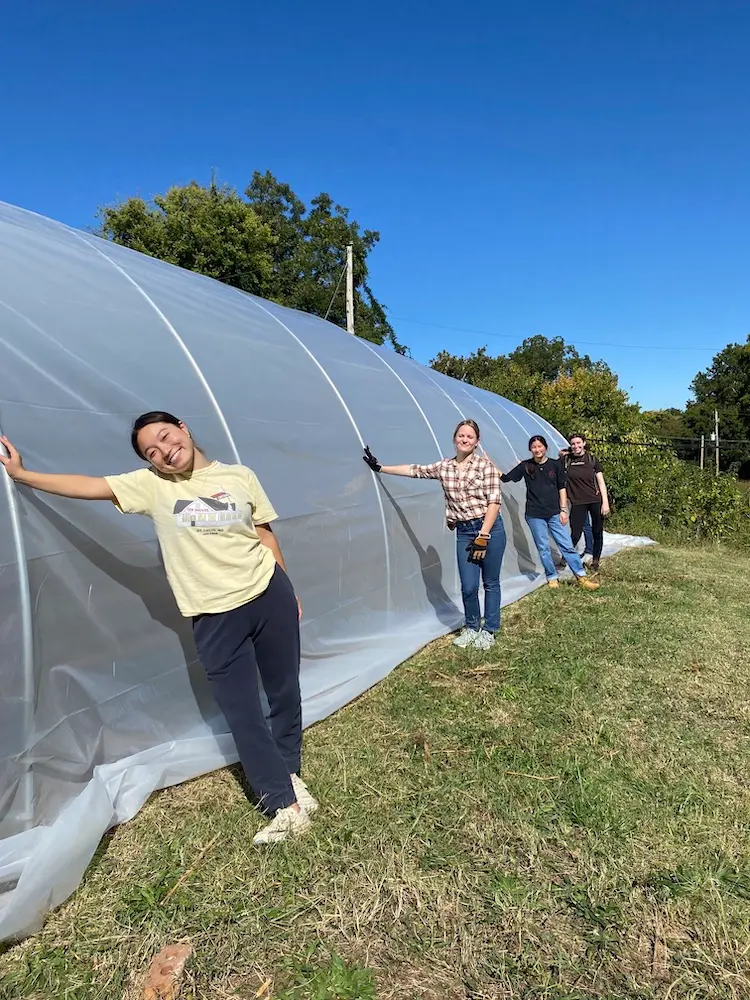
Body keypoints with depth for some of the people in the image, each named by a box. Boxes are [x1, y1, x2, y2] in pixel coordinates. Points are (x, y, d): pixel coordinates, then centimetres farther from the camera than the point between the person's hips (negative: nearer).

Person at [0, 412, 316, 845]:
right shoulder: (152, 485, 0)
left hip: (269, 595, 1)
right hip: (214, 615, -1)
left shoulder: (240, 476, 2)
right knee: (243, 715, 2)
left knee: (285, 693, 14)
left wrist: (289, 593, 11)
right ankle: (286, 805, 17)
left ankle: (290, 774, 37)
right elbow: (90, 486, -4)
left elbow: (265, 534, 8)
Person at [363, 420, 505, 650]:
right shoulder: (443, 467, 6)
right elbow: (414, 471, 12)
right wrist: (380, 468, 12)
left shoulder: (485, 465, -8)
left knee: (490, 583, 8)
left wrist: (483, 536, -15)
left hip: (490, 529, -3)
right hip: (464, 532, 3)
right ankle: (471, 627, 28)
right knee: (468, 586, 3)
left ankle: (489, 630, 25)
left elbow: (494, 501, -11)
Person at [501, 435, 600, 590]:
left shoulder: (555, 465, 2)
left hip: (554, 513, 0)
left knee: (567, 545, 0)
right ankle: (552, 578, 18)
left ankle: (581, 578, 8)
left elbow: (562, 489, 5)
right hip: (535, 515, 0)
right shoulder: (525, 466, 1)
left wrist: (563, 510, 0)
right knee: (543, 548, 4)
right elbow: (505, 478, 1)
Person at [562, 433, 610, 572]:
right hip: (578, 503, -1)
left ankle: (595, 562, 25)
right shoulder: (565, 460, 0)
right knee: (575, 534, -8)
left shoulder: (592, 460, 1)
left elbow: (601, 482, 0)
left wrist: (605, 502, -6)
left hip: (596, 501, 1)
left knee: (597, 533, 8)